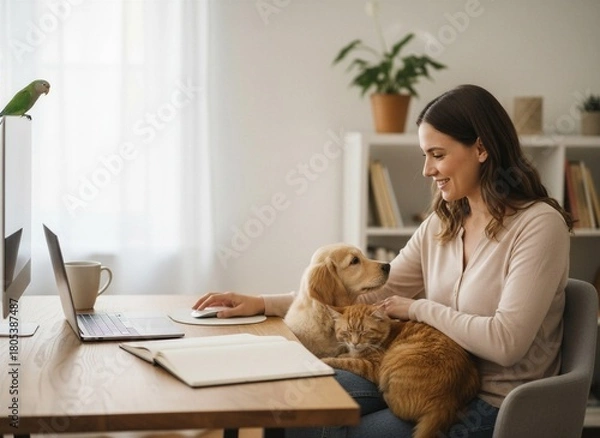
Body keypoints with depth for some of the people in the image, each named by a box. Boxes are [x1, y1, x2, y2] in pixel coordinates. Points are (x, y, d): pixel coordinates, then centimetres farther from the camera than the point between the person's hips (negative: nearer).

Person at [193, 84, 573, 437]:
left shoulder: (538, 224, -15)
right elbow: (373, 294, 7)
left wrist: (420, 309, -10)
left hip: (497, 407, -6)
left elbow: (506, 341, -23)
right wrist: (264, 304, 1)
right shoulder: (442, 224, 8)